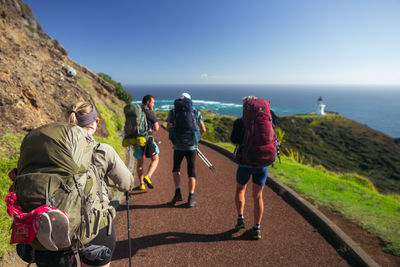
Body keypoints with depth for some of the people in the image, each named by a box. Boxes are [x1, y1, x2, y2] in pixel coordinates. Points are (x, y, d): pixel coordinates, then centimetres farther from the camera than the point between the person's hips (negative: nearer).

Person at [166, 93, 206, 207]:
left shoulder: (173, 112, 3)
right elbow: (203, 129, 2)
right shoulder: (196, 112, 4)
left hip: (178, 146, 0)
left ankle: (178, 192, 12)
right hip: (191, 146, 0)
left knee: (176, 169, 22)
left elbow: (169, 128, -3)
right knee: (191, 172, 11)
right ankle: (191, 198, 12)